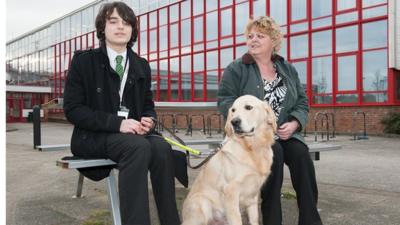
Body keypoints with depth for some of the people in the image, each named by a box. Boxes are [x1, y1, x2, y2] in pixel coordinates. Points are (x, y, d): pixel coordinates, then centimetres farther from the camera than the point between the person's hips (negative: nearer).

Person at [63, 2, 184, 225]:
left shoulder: (141, 65, 11)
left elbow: (148, 105, 18)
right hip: (94, 136, -4)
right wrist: (116, 123, -21)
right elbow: (73, 109, -8)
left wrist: (149, 120, -9)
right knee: (138, 147, -35)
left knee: (162, 147, -29)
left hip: (133, 132, 4)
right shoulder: (84, 60, -1)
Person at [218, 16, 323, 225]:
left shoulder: (288, 69, 14)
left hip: (285, 133, 4)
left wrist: (294, 123, -9)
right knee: (274, 152, -32)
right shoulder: (235, 69, 2)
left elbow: (302, 102, 12)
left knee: (301, 153, -26)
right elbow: (225, 101, -7)